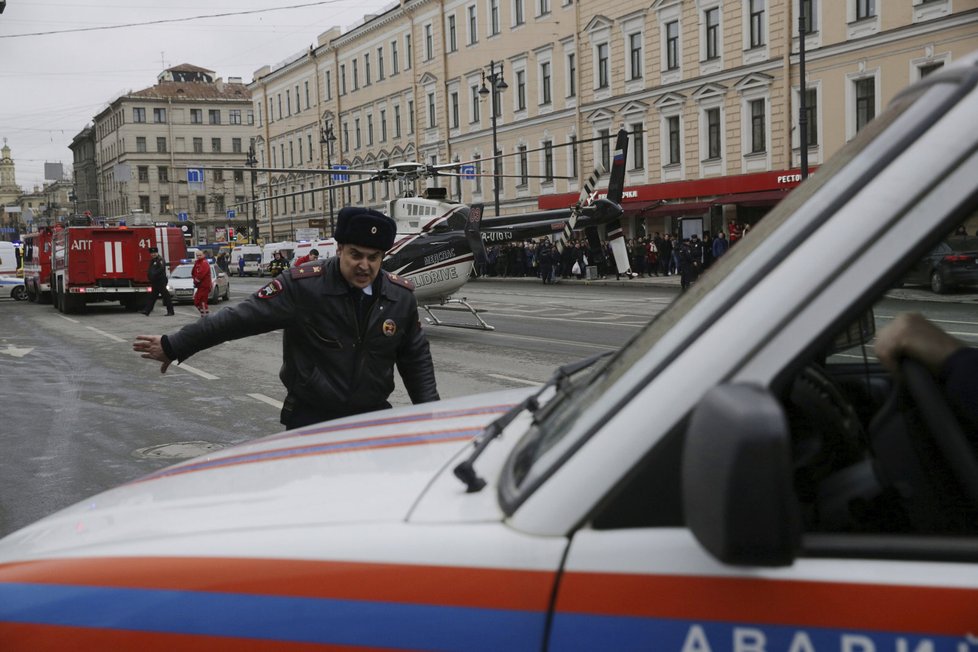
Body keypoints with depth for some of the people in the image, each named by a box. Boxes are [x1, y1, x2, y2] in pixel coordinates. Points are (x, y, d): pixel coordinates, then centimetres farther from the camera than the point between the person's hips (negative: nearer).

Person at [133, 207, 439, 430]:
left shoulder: (402, 296, -1)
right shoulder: (303, 285, -15)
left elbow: (416, 358, 11)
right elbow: (239, 318, -12)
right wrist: (173, 346, -11)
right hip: (309, 418, -3)